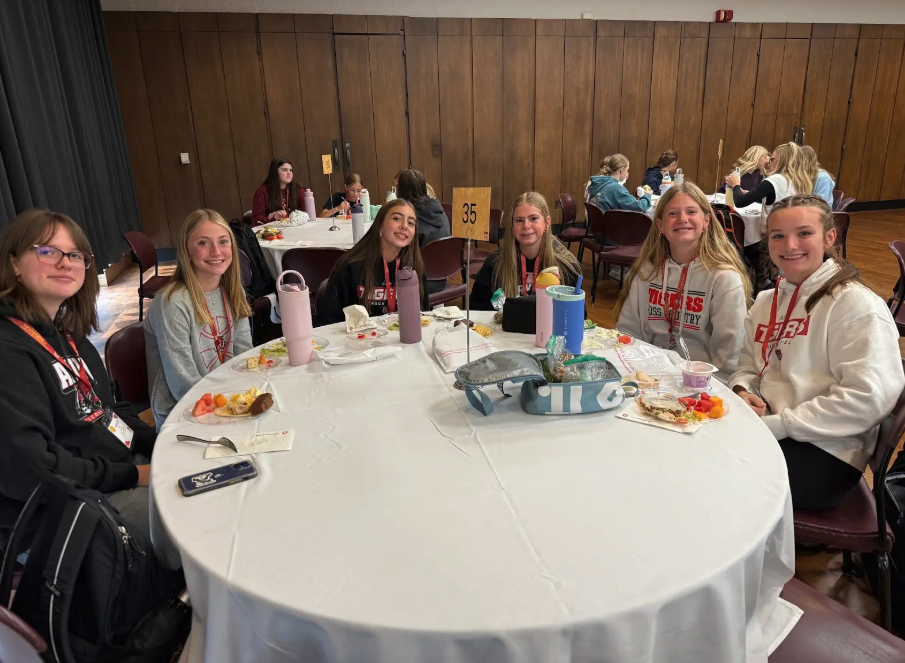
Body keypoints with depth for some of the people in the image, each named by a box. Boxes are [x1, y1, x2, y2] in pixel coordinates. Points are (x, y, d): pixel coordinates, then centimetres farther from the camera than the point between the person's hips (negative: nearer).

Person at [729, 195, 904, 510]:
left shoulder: (854, 303, -11)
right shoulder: (766, 301, 12)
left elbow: (868, 399, -19)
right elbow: (749, 366, 18)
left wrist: (775, 424, -20)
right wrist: (742, 392, -6)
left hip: (825, 452, -6)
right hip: (766, 430, 6)